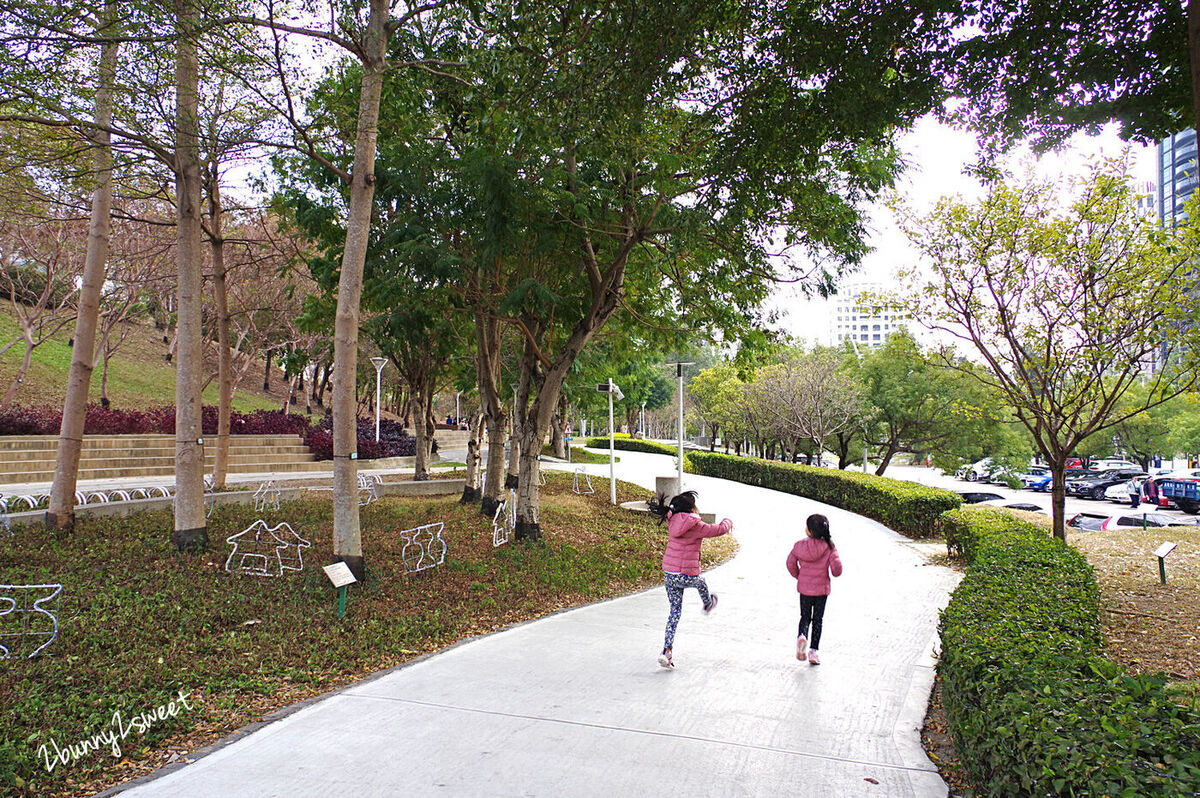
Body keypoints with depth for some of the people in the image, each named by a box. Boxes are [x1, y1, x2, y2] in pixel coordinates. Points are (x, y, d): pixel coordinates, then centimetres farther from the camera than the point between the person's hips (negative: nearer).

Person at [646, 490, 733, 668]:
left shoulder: (672, 522, 2)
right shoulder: (696, 526, -14)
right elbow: (719, 530, -5)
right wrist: (727, 522, 16)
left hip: (669, 574, 5)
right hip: (687, 576, -5)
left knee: (675, 612, 14)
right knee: (701, 582, 31)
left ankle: (667, 651, 6)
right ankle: (708, 605, 63)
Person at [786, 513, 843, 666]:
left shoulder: (799, 545, -9)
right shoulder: (829, 546, -13)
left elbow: (790, 563, -6)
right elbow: (836, 567, -16)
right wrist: (835, 574, 8)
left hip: (804, 588, 1)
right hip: (822, 588, -1)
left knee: (805, 616, 17)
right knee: (818, 619, 12)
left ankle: (802, 636, -12)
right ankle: (813, 650, 11)